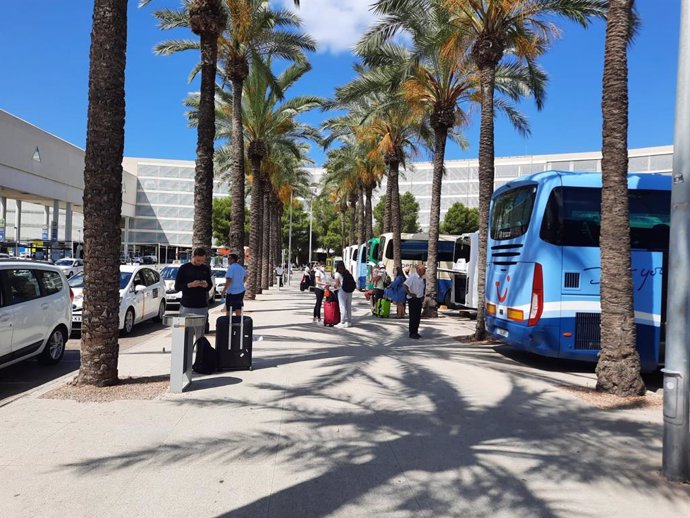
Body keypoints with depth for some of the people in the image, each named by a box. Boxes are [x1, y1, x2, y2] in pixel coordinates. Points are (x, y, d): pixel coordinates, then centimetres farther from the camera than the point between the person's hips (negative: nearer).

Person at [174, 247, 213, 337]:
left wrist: (206, 285, -5)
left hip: (202, 307, 3)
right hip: (186, 306, -2)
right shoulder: (184, 268, 0)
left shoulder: (206, 269, 10)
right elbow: (177, 287, -1)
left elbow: (210, 285, 18)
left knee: (200, 335, 3)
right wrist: (190, 285, -16)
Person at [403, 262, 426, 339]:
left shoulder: (421, 278, 11)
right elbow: (404, 285, -23)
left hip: (419, 299, 8)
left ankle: (416, 332, 21)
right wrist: (410, 294, -24)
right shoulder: (412, 276, -16)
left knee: (418, 316, 12)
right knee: (413, 317, -4)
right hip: (413, 299, -8)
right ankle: (412, 333, 3)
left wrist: (422, 295, 14)